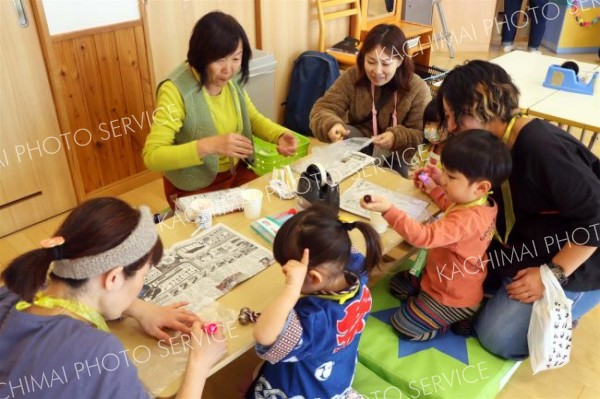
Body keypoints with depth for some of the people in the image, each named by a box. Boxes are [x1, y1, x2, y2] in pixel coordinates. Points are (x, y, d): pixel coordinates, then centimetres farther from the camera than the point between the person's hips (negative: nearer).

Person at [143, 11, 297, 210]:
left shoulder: (231, 79, -6)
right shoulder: (176, 90, -25)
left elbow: (253, 118, 10)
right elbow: (151, 156, -28)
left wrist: (280, 134, -11)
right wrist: (208, 146, -40)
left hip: (237, 173, 6)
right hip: (194, 189, -6)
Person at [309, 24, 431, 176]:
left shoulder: (417, 89, -12)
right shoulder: (351, 77, -8)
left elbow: (423, 136, -14)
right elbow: (322, 109, -13)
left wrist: (397, 138, -36)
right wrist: (331, 125, -37)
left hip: (394, 158, -2)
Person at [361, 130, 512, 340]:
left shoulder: (467, 220, -39)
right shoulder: (482, 205, -8)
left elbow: (424, 236, -46)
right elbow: (453, 208, 18)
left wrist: (388, 209, -53)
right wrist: (434, 188, 13)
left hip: (453, 297, -10)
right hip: (443, 280, 10)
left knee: (403, 325, -3)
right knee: (397, 283, 20)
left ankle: (456, 319, 8)